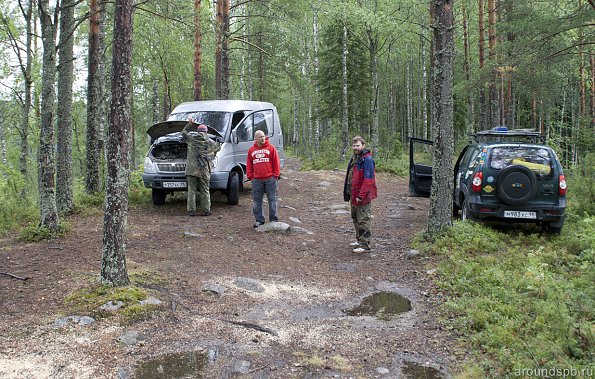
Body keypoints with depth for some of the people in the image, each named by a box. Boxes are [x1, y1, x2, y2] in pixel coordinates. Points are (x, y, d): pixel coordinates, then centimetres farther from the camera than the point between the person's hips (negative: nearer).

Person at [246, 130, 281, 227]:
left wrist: (275, 175, -3)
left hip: (270, 179, -3)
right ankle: (259, 220, 16)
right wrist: (250, 176, 6)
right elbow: (249, 164, 14)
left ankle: (273, 219, 11)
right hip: (257, 180, 3)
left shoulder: (271, 148, 1)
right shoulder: (251, 150, 10)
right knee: (257, 201, 7)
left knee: (272, 200, 2)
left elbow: (276, 162, 1)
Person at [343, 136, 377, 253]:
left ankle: (365, 245, 2)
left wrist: (361, 196, -24)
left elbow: (368, 180, -23)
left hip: (363, 197, -10)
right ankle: (359, 240, 32)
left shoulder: (367, 160, -17)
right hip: (353, 195, 10)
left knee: (363, 221, -4)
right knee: (356, 219, 19)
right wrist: (348, 193, 16)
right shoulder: (354, 158, 13)